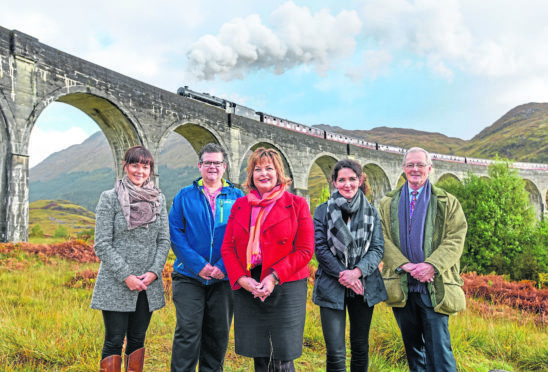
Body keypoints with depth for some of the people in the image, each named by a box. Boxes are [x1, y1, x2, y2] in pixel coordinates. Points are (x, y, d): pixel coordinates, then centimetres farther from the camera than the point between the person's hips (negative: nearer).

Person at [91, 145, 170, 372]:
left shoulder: (158, 199, 6)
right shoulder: (110, 198, -5)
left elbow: (164, 240, 6)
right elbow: (102, 245, -8)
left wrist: (154, 272, -7)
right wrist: (126, 276, -14)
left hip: (148, 284, 4)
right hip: (116, 284, -4)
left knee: (138, 340, 13)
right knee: (114, 341, 1)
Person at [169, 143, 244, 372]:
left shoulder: (237, 198, 6)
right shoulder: (185, 196, 5)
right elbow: (175, 233, -2)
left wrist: (224, 266, -12)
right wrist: (198, 265, -12)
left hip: (224, 278, 1)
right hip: (190, 277, -1)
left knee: (218, 333, 10)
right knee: (188, 331, -4)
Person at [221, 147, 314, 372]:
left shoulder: (296, 204, 2)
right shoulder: (239, 206, 12)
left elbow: (305, 250, -4)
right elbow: (227, 248, 9)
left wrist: (275, 277, -14)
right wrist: (240, 278, -8)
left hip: (285, 288, -3)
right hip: (247, 290, 4)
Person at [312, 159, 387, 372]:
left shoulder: (371, 212, 7)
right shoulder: (323, 211, 2)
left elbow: (377, 248, 1)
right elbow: (320, 248, -4)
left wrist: (357, 272, -15)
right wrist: (342, 274, -14)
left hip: (364, 286, 3)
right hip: (332, 287, -2)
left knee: (361, 347, 13)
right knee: (335, 354, -6)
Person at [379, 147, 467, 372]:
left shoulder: (447, 203, 6)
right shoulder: (388, 204, 12)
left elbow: (455, 240, -3)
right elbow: (383, 239, 1)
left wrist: (431, 265, -18)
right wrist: (405, 265, -14)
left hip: (434, 287, -2)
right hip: (401, 287, 3)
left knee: (439, 347, -5)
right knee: (412, 346, 13)